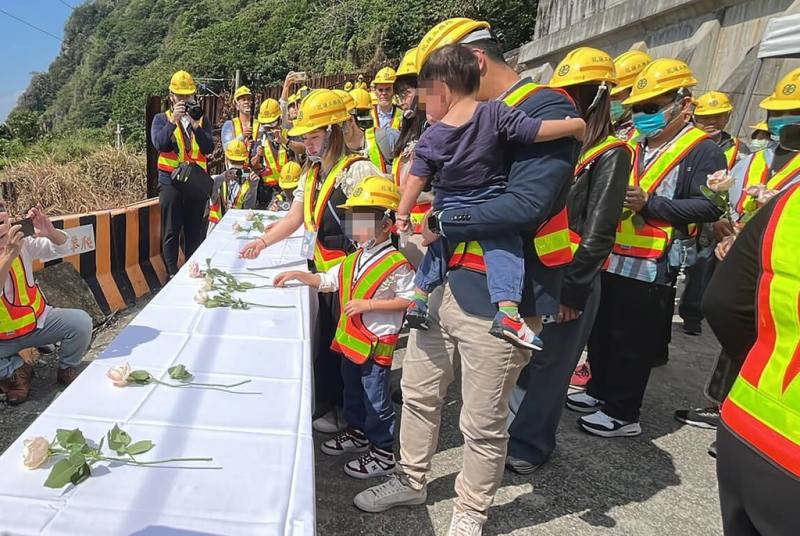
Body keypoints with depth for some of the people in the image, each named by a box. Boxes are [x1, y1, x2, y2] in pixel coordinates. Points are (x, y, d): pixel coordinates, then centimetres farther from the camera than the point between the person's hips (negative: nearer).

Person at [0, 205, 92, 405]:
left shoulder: (22, 242, -8)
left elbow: (64, 248, -11)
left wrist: (50, 231, -32)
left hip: (37, 320, 3)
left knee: (81, 322, -21)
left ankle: (67, 370, 5)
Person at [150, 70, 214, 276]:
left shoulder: (202, 120, 10)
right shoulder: (162, 119, 5)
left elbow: (209, 148, -5)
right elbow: (159, 144, -13)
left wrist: (195, 125, -17)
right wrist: (173, 121, -21)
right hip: (171, 182, -2)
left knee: (195, 232, 8)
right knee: (171, 232, 1)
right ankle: (172, 273, 8)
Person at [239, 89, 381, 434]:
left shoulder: (357, 170, -16)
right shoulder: (311, 173, 12)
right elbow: (294, 218, 12)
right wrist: (262, 242, 0)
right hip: (325, 273, 8)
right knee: (325, 339, 17)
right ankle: (328, 404, 34)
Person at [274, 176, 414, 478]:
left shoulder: (396, 264, -18)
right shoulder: (354, 260, 7)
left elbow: (409, 300, -19)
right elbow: (326, 282, 16)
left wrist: (368, 304, -22)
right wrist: (297, 275, 5)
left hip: (376, 342, -8)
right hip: (350, 338, 8)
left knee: (375, 398, 3)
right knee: (352, 389, 23)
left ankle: (383, 453, 18)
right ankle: (357, 432, 44)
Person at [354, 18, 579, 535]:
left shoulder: (547, 109, -14)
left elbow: (527, 203, -27)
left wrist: (440, 223, -18)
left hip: (495, 297, -8)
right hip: (441, 281, 8)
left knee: (483, 423, 10)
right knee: (419, 392, 20)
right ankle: (411, 480, 44)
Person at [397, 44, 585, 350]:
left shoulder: (431, 138, -7)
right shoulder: (496, 115, -13)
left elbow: (416, 180, -2)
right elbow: (542, 131, -17)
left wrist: (402, 214, 9)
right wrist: (576, 126, 0)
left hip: (448, 215, 3)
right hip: (491, 213, -3)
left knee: (438, 247, 24)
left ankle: (419, 298, 32)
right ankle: (507, 310, -15)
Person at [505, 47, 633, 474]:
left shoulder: (610, 154, -4)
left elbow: (598, 233, -7)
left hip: (569, 279, -2)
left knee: (549, 365, 12)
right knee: (518, 357, 13)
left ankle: (530, 442, 26)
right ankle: (511, 427, 29)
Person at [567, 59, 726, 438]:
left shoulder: (702, 150, -7)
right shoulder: (633, 144, 15)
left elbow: (709, 207, -17)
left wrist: (649, 203, -25)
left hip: (651, 268, -7)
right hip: (609, 259, 8)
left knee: (633, 343, 3)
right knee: (601, 332, 17)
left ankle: (622, 413, 18)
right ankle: (599, 390, 36)